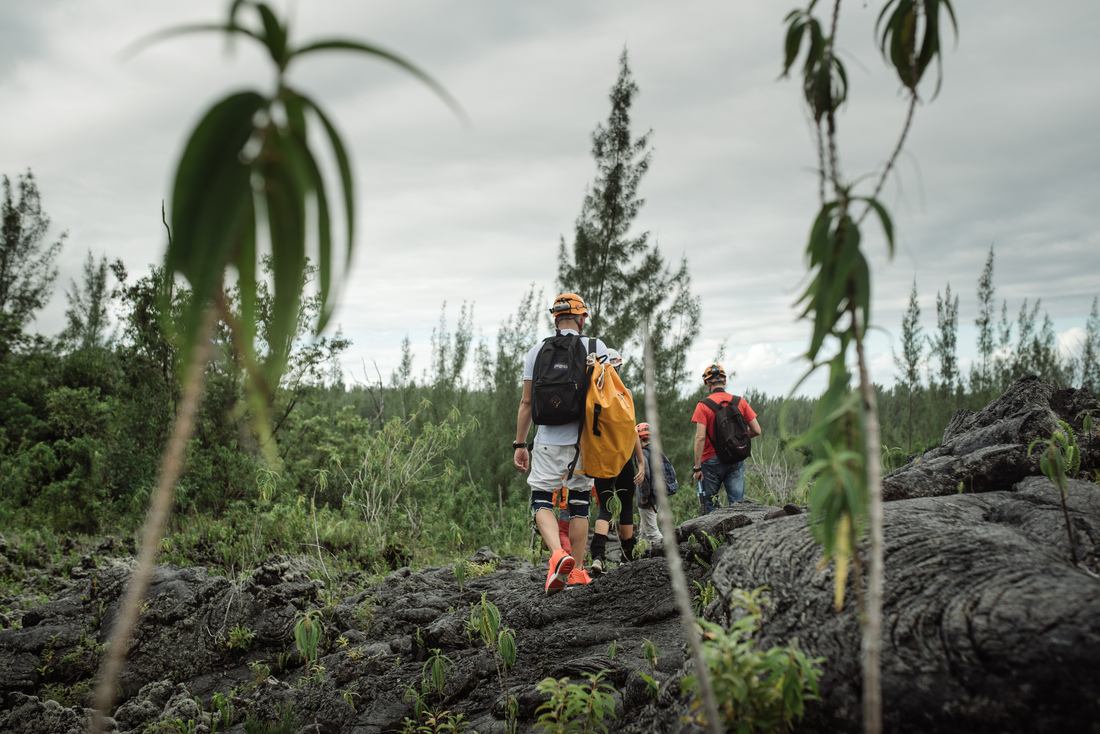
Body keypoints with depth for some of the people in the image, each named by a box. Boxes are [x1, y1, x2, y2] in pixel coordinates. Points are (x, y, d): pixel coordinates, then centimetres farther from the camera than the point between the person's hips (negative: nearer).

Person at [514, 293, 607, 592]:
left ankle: (558, 553, -21)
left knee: (541, 501, 4)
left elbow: (526, 403, 4)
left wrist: (519, 444, 9)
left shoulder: (537, 351, 5)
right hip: (584, 441, 1)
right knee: (579, 503, 11)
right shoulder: (596, 347, 3)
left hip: (548, 441, 0)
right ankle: (577, 570, 15)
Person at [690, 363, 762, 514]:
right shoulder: (741, 402, 1)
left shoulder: (703, 405, -8)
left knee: (709, 506, 8)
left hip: (711, 461, -2)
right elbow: (756, 430, 0)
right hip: (736, 461, 3)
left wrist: (697, 467, -12)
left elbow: (700, 438, -15)